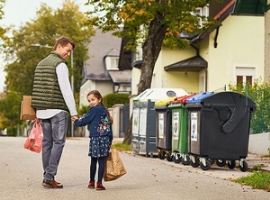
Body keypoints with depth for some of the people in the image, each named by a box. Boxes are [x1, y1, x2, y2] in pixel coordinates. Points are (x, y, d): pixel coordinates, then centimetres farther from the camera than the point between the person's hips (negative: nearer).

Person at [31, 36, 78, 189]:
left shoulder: (41, 64, 19)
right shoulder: (60, 64, -9)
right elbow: (66, 90, -14)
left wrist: (38, 110, 19)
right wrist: (74, 112, -12)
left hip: (42, 109, 8)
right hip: (57, 110, -8)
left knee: (47, 142, 9)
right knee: (58, 142, -5)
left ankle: (47, 176, 9)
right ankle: (50, 177, -9)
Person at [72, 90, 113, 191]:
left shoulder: (94, 110, -4)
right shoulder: (105, 111, 16)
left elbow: (85, 120, -2)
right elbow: (110, 123, 17)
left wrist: (76, 121, 19)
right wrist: (110, 141, 19)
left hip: (96, 138, -5)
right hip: (106, 139, 5)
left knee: (93, 161, 6)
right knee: (102, 161, 0)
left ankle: (91, 182, 15)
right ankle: (99, 183, -3)